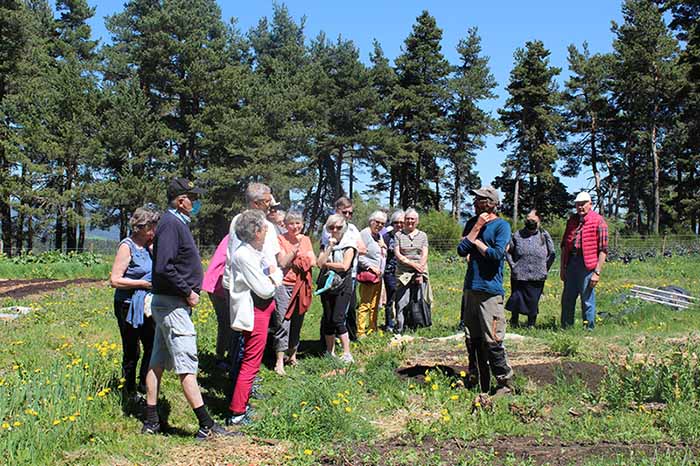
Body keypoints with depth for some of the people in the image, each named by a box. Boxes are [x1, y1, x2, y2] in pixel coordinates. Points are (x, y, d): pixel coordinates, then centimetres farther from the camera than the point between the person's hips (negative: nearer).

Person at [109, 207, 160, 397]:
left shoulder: (148, 246, 7)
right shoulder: (127, 246, -14)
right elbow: (115, 280, -19)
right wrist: (143, 283, -18)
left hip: (145, 306, 7)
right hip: (128, 308, -7)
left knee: (152, 346, 7)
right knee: (131, 351, 4)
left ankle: (144, 386, 23)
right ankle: (129, 390, 20)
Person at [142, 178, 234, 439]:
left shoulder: (178, 223, 16)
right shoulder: (171, 224, -15)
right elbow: (164, 267, -25)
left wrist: (188, 291, 11)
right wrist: (188, 292, -18)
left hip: (166, 302, 10)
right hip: (173, 304, -10)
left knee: (158, 363, 13)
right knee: (187, 365, -8)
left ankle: (151, 422, 21)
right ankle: (206, 426, -5)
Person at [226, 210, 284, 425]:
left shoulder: (259, 251, 8)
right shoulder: (244, 255, -21)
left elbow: (278, 274, 14)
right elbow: (264, 290, -21)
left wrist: (273, 277, -7)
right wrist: (272, 277, -3)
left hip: (264, 308, 10)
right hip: (254, 312, -10)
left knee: (250, 359, 20)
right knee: (251, 362, -4)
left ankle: (242, 402, 33)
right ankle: (237, 413, 2)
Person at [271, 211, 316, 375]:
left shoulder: (306, 239, 10)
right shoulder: (281, 239, -5)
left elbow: (313, 262, 4)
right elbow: (283, 262, -13)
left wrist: (295, 262, -10)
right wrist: (296, 247, -19)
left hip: (302, 286, 5)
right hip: (284, 285, -5)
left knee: (297, 323, 13)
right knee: (282, 323, -8)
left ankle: (292, 354, 29)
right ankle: (279, 361, -4)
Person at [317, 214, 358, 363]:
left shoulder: (349, 243, -3)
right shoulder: (326, 242, 9)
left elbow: (344, 266, -14)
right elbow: (320, 262, -5)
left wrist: (326, 264, -5)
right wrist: (330, 247, -10)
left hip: (343, 285, -5)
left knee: (338, 319, -12)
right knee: (328, 318, 8)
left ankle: (347, 354, -7)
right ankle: (330, 351, 19)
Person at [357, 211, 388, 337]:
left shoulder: (379, 235, 19)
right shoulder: (364, 234, -8)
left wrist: (383, 247, 11)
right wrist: (371, 266, -16)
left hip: (378, 275, 9)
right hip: (368, 275, -9)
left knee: (375, 305, 14)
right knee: (365, 305, -11)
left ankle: (373, 329, 22)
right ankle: (360, 332, -9)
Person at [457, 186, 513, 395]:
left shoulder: (501, 225, -5)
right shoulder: (472, 223, 13)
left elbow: (497, 254, -17)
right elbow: (462, 251, 1)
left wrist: (476, 241, -4)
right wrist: (477, 227, -4)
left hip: (490, 290, -7)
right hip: (470, 287, 7)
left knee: (492, 341, -8)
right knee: (472, 339, 12)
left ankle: (504, 383, 4)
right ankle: (477, 382, 24)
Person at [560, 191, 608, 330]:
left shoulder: (598, 221, -4)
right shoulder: (572, 220, 14)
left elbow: (603, 250, -7)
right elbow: (564, 245, 18)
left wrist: (597, 272, -11)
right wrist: (562, 268, 14)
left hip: (587, 265, -5)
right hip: (571, 263, 5)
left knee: (587, 300, 1)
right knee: (567, 298, 10)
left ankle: (589, 329, 11)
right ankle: (565, 328, 19)